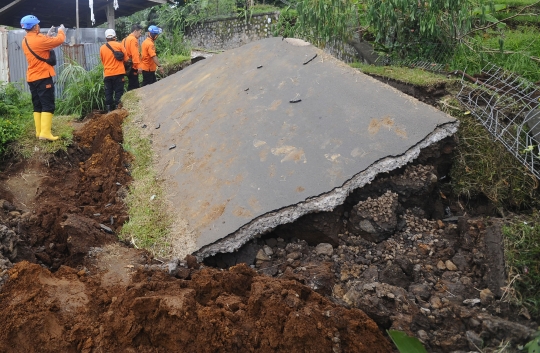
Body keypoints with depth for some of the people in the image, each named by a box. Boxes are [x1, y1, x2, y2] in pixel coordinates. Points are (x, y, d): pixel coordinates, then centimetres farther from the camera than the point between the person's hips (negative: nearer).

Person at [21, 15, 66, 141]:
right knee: (48, 105, -9)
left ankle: (39, 132, 11)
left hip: (31, 78, 8)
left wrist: (48, 35, 23)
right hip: (43, 77, -8)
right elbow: (60, 40, -9)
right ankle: (45, 133, -16)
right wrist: (61, 31, 10)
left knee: (37, 106, 11)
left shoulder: (25, 41, 11)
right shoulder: (39, 39, -15)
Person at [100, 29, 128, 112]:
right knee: (118, 91, 2)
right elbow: (126, 58, -1)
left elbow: (103, 61, 12)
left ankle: (109, 110, 9)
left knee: (108, 92, 8)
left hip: (107, 74, 3)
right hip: (118, 73, -3)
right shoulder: (119, 45, -4)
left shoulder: (102, 48, 5)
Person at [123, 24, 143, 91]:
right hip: (133, 67, -10)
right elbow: (135, 54, -20)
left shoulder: (126, 39, 17)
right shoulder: (133, 39, -12)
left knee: (131, 85, 15)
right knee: (134, 86, -8)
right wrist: (138, 66, -22)